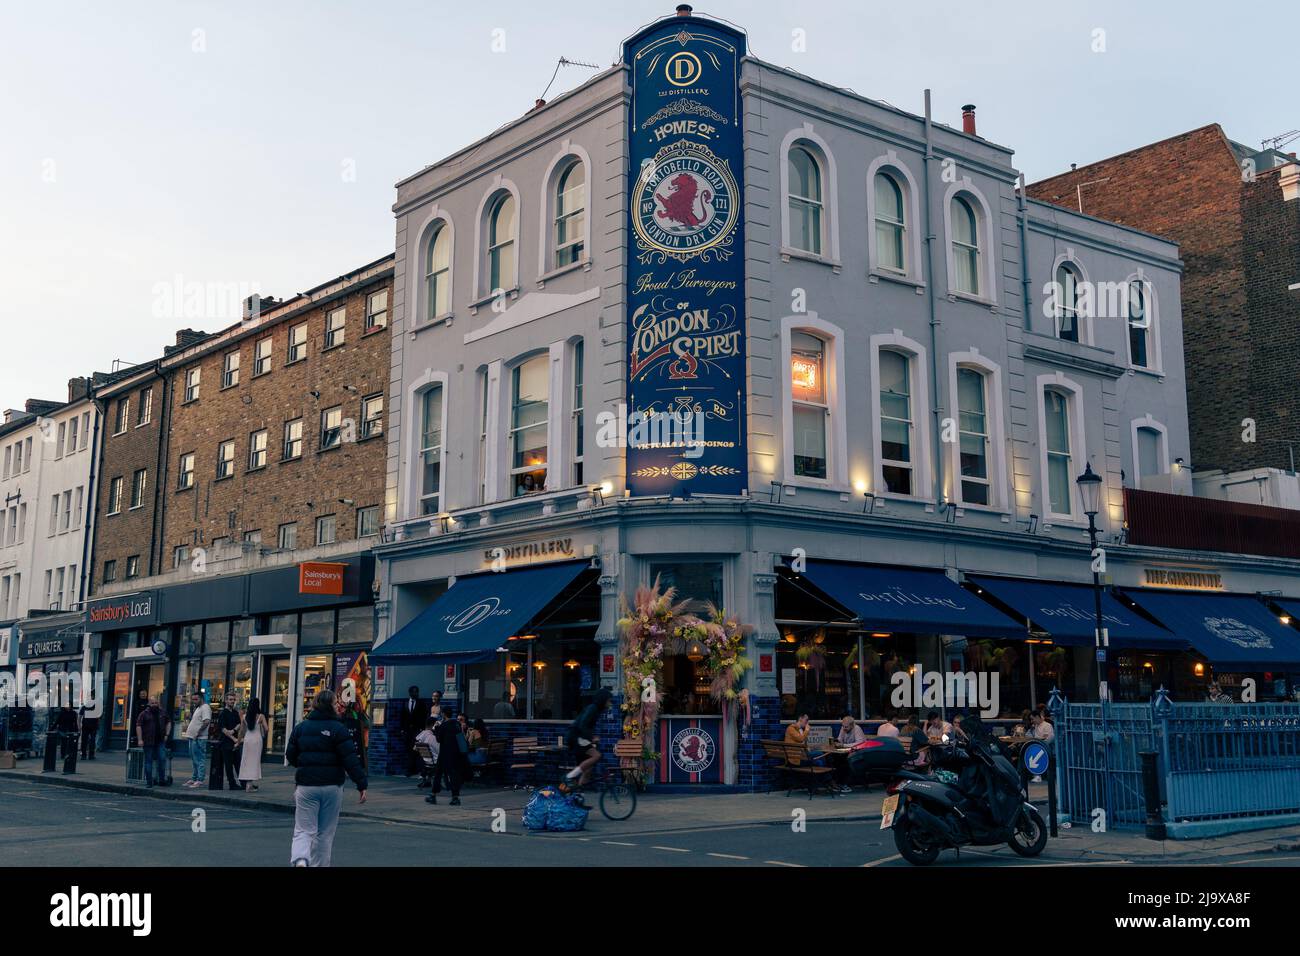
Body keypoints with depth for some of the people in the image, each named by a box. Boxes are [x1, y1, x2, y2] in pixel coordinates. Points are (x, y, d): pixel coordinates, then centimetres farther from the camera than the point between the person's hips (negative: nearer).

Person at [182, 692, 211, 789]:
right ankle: (193, 778, 22)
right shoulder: (198, 708, 20)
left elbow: (206, 721, -25)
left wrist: (198, 732, -23)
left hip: (199, 738, -11)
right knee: (194, 760, 15)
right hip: (193, 737, 11)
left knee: (199, 760, -9)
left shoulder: (205, 708, -12)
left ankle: (199, 780, -9)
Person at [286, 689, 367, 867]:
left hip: (306, 785, 2)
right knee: (325, 833, 11)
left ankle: (299, 859, -24)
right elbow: (351, 760, -14)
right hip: (332, 786, -2)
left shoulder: (300, 728, 3)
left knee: (304, 830, 3)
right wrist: (362, 784, -11)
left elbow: (290, 756, 9)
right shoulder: (338, 729, -8)